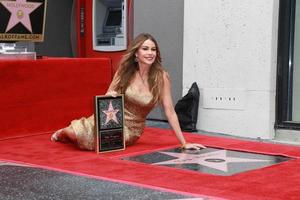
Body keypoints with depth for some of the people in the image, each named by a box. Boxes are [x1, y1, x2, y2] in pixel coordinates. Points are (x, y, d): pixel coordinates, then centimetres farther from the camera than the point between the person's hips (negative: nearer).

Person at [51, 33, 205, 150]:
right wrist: (109, 97, -22)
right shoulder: (125, 71, -8)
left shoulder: (161, 77, -16)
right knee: (76, 132, -17)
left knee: (92, 141, -16)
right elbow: (108, 96, 3)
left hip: (131, 129, -1)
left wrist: (184, 143, -17)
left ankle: (73, 134, 24)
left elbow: (169, 111, -14)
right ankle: (64, 133, 24)